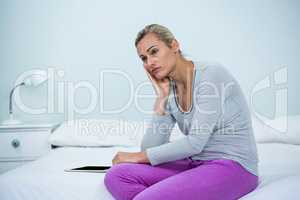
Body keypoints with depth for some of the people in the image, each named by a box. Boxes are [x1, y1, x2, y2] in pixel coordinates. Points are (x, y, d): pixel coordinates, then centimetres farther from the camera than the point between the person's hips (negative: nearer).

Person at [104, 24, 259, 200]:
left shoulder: (211, 74, -13)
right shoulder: (170, 90, 7)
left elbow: (195, 143, -19)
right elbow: (150, 148, 0)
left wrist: (139, 156, -9)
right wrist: (162, 97, -6)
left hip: (234, 166, -7)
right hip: (196, 164, 7)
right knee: (117, 175, -10)